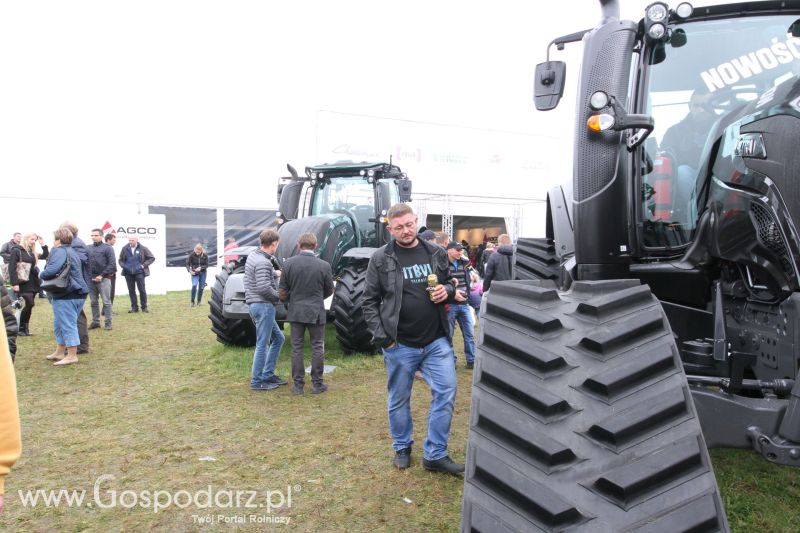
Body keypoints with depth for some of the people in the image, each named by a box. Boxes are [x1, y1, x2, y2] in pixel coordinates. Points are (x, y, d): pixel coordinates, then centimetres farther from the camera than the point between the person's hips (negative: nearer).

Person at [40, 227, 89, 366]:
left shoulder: (59, 251, -13)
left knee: (67, 325, -3)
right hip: (76, 293, 10)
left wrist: (41, 275, -6)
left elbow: (52, 270, -27)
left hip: (66, 295, -10)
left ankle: (72, 356, 3)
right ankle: (59, 352, 29)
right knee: (59, 324, 20)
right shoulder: (71, 251, 18)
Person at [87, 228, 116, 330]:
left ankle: (108, 322, 4)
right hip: (91, 279, 5)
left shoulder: (107, 248, -2)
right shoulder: (89, 248, 11)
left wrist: (102, 275, -13)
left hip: (103, 279, -5)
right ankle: (95, 321, 20)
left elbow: (112, 264, -8)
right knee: (93, 301, 11)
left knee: (106, 302, -2)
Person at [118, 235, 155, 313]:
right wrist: (123, 266, 0)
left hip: (139, 272, -3)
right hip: (128, 273, 3)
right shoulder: (125, 249, 6)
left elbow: (152, 258, 3)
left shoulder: (143, 248, -1)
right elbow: (120, 260, 18)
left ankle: (144, 307, 8)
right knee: (131, 290, 6)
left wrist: (144, 265, -6)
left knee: (142, 290, -3)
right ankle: (134, 307, 14)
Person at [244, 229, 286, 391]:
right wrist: (280, 296, -11)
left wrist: (275, 273, 29)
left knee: (278, 338, 18)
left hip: (256, 304, 10)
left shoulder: (253, 256, 10)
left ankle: (268, 374, 23)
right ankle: (257, 381, 9)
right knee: (262, 344, 0)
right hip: (263, 306, -10)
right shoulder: (263, 262, -19)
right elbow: (264, 288, -25)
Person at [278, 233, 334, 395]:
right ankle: (317, 384, 13)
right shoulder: (324, 266, -9)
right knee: (317, 347, 9)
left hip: (296, 311, 2)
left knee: (296, 348, 10)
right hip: (316, 312, -1)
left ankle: (298, 384, 13)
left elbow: (282, 291, -1)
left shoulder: (289, 263, -6)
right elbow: (329, 291, 4)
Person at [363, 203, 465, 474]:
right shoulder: (381, 259, -4)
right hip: (400, 344, -2)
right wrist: (380, 336, -9)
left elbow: (452, 285, 18)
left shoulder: (436, 253, 4)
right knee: (399, 399, 12)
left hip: (436, 341, 2)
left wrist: (447, 290, -7)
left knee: (446, 392, -1)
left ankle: (435, 454, 14)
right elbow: (370, 301, -1)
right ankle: (402, 448, 34)